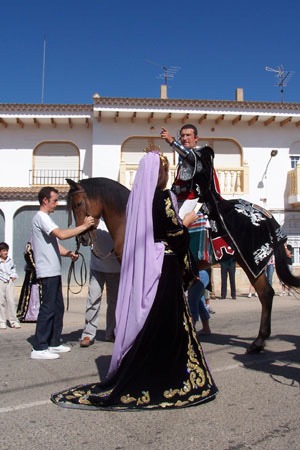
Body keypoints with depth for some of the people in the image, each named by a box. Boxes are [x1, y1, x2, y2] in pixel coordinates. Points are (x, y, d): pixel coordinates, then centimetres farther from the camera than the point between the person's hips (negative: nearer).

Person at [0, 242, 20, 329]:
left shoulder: (10, 260, 8)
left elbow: (13, 269, 21)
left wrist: (14, 276, 7)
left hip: (9, 282, 3)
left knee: (11, 301, -2)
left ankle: (13, 321, 3)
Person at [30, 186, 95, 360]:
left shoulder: (45, 218, 20)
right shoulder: (41, 217, -11)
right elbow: (62, 234, -25)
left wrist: (69, 253, 2)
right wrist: (85, 226, -18)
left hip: (54, 271, 10)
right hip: (48, 272, -10)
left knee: (58, 308, 13)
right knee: (48, 308, -8)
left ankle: (54, 343, 22)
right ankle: (39, 349, -3)